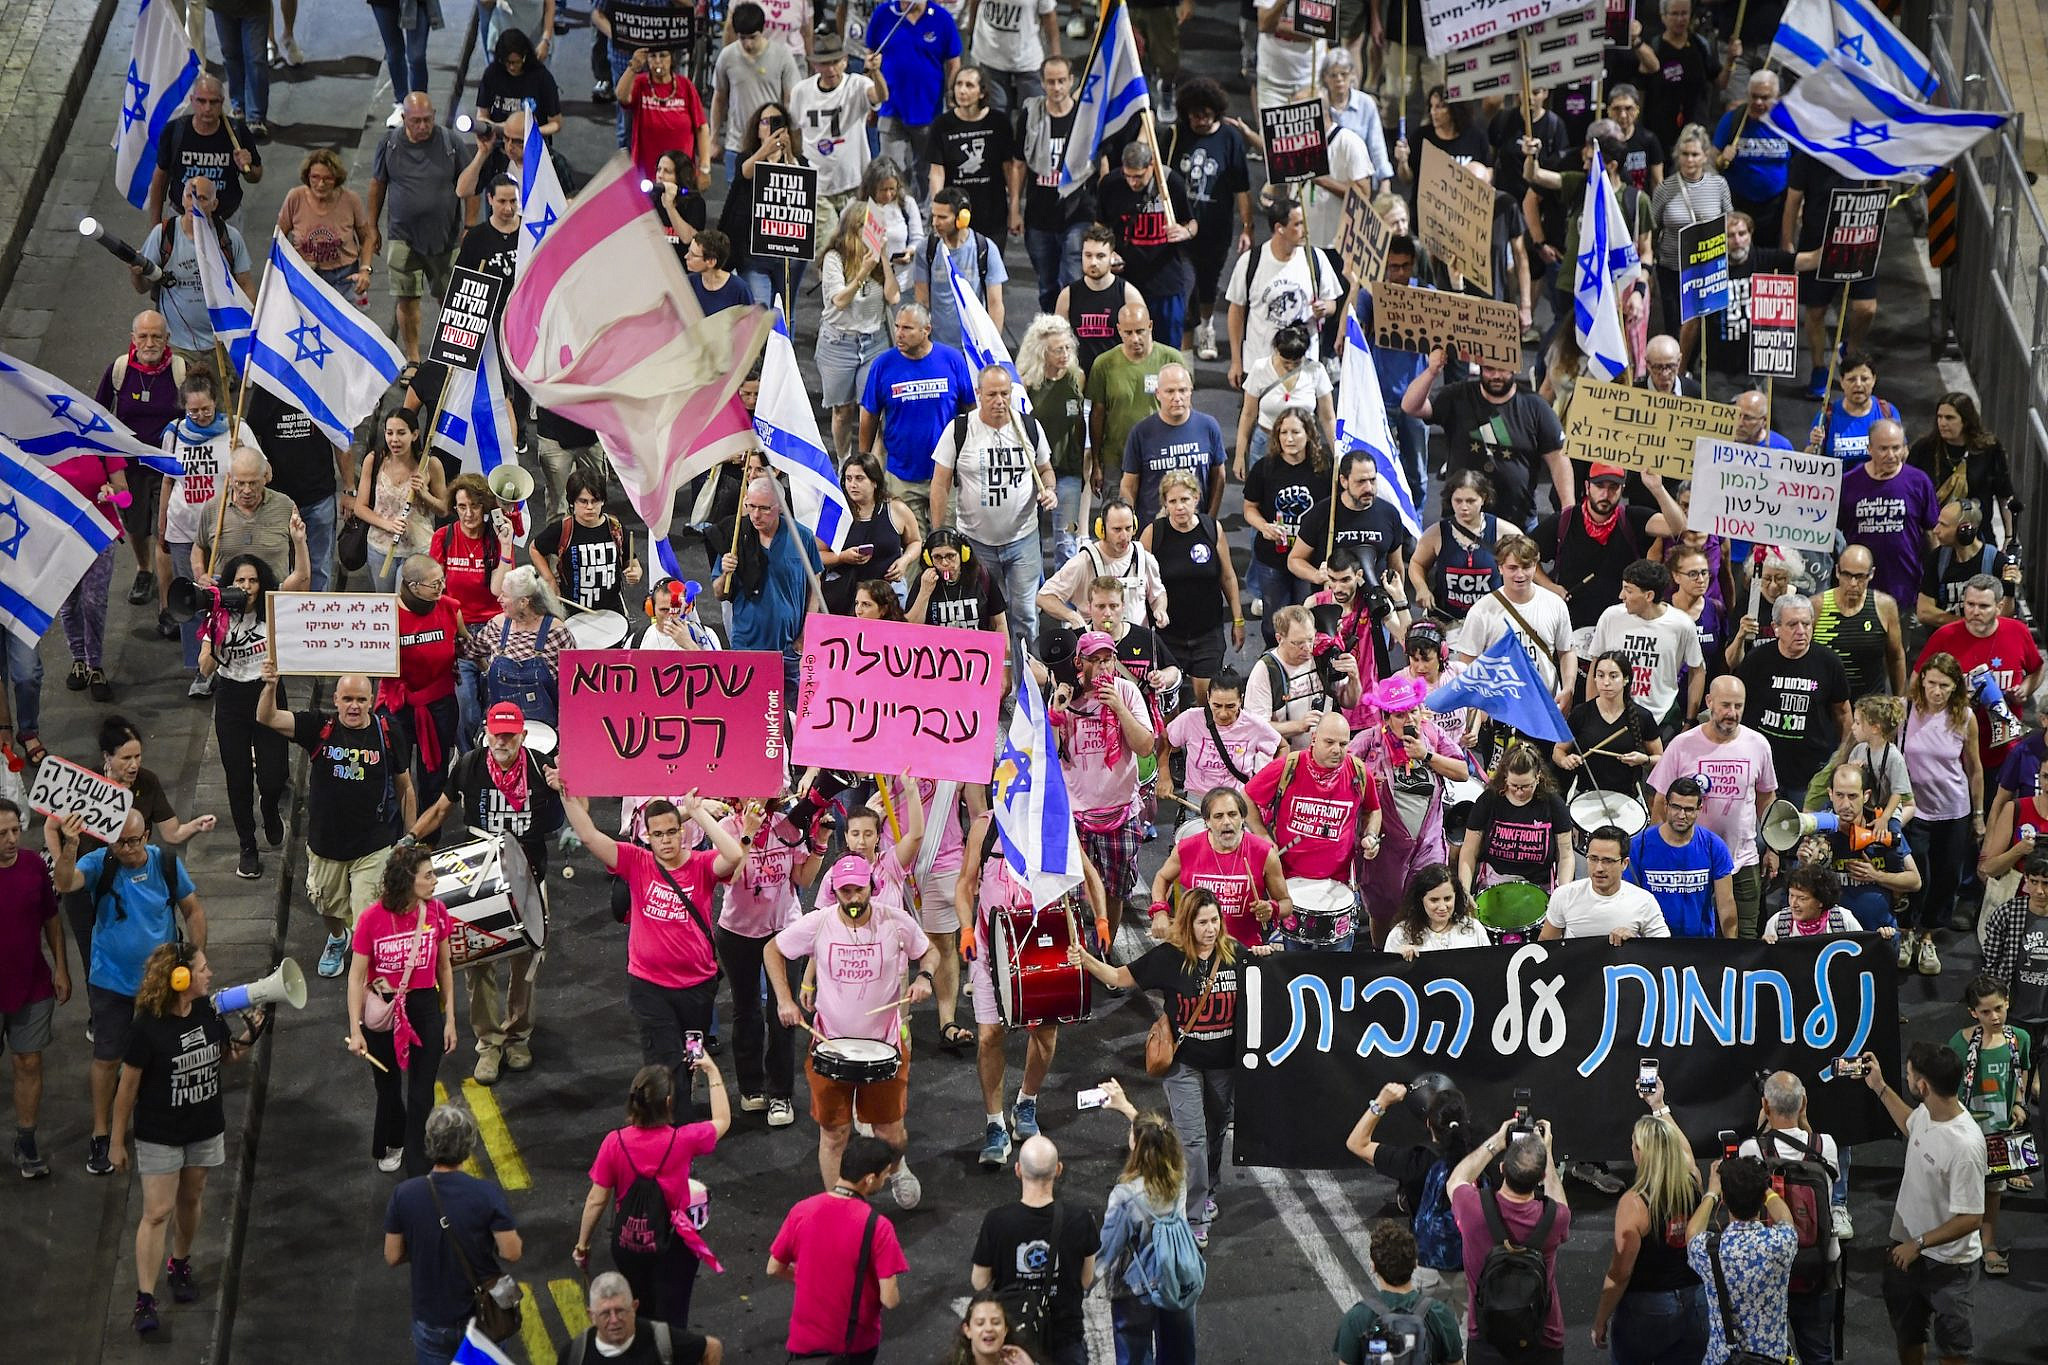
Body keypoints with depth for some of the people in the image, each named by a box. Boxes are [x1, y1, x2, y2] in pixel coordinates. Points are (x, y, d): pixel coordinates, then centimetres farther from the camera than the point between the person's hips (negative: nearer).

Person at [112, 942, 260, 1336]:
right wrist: (117, 1142, -8)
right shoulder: (147, 1029, -23)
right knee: (157, 1213, -5)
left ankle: (180, 1265, 42)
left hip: (205, 1129, 5)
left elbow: (228, 1054, 13)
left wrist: (250, 1035, -8)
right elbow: (128, 1088, -14)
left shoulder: (208, 1012, -6)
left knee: (190, 1200, 19)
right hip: (159, 1136, -5)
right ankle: (145, 1299, -1)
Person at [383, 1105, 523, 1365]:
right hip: (483, 1316, -1)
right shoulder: (487, 1194, -19)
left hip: (432, 1322, 1)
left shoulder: (404, 1195, -13)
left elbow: (393, 1256, -5)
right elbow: (512, 1253, -17)